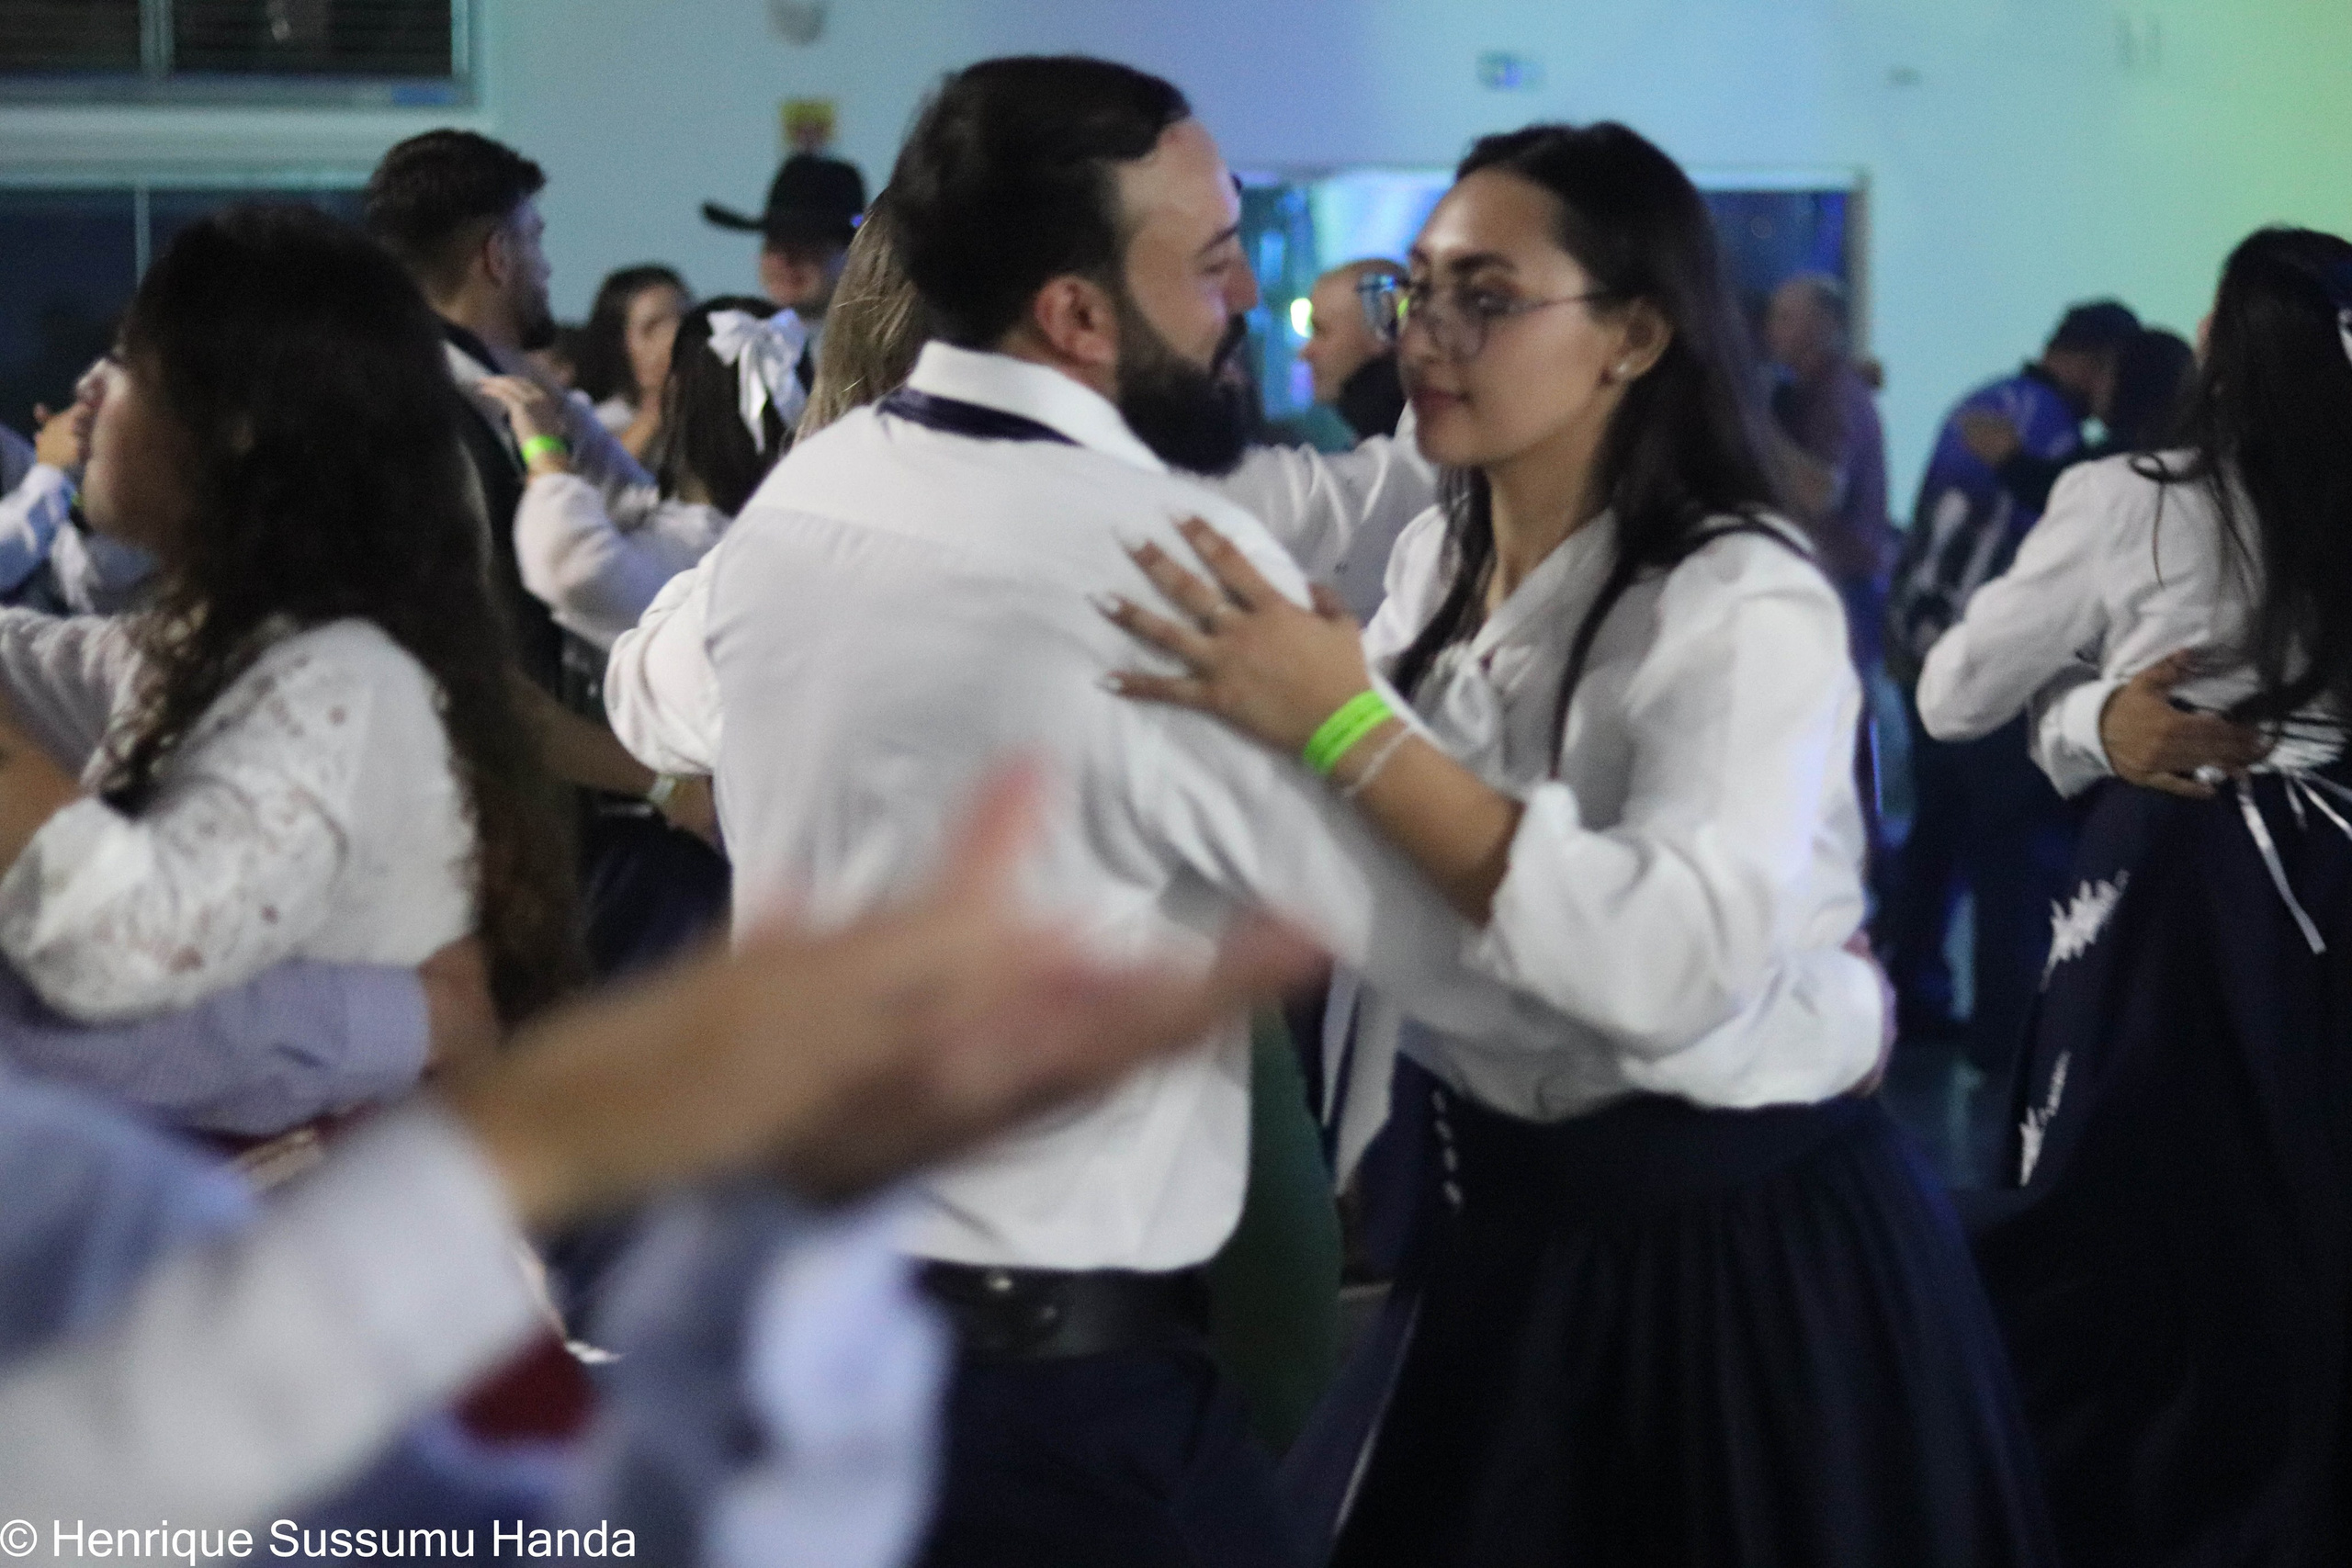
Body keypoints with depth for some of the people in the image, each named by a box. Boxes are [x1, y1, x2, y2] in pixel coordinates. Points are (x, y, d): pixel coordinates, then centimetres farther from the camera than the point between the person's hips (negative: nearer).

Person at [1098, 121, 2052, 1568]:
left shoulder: (1747, 604, -21)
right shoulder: (1435, 557, 4)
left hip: (1742, 1242, -7)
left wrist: (1345, 727, -39)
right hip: (1512, 1215, 7)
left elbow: (1675, 964, -37)